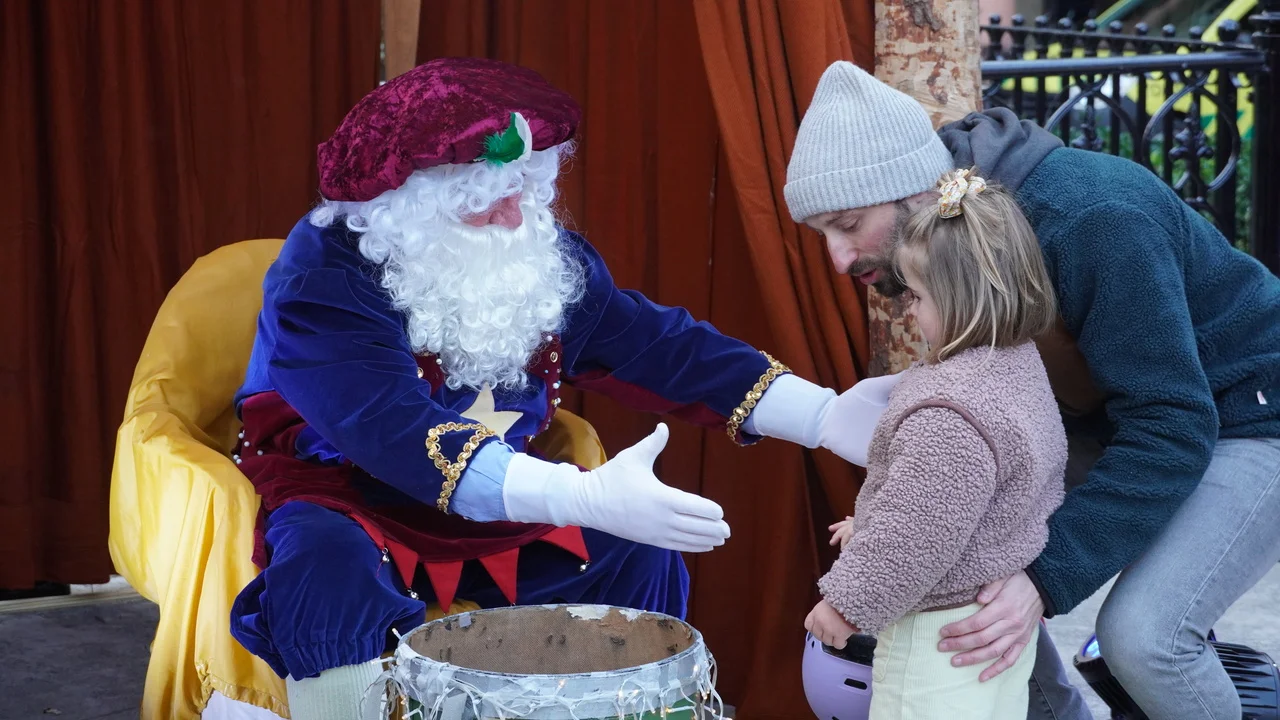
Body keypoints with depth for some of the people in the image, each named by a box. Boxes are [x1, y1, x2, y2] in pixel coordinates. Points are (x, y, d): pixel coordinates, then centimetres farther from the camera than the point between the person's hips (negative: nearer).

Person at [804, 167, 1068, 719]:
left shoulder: (948, 415, -28)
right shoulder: (1016, 364, 5)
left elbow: (918, 533, -26)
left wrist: (848, 602, -14)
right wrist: (867, 526, 23)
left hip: (944, 632, -10)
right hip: (1001, 614, 11)